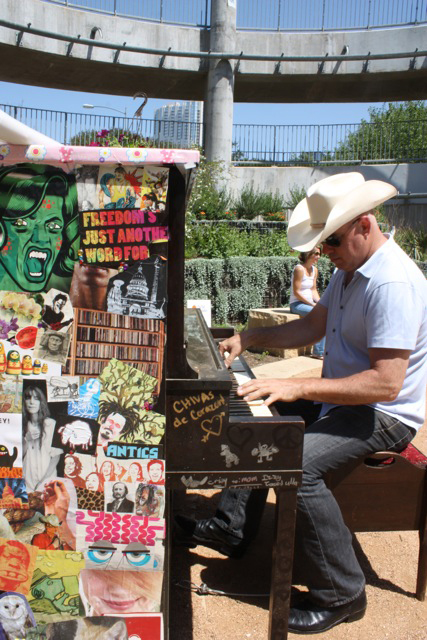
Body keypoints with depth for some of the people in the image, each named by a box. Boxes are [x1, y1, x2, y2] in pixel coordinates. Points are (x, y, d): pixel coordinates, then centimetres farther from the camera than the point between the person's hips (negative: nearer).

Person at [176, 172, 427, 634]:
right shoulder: (350, 269, 7)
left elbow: (386, 383, -32)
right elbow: (311, 326, 14)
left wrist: (299, 387, -34)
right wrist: (247, 339, 4)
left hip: (383, 414, -10)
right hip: (339, 397, 10)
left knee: (297, 465, -29)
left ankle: (341, 595, -8)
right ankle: (231, 528, 19)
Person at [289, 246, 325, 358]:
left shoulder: (314, 269, 12)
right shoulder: (299, 269, -13)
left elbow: (313, 290, 15)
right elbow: (296, 292, -16)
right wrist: (312, 304, -17)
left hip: (309, 302, 8)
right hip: (297, 304, -8)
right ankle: (319, 352, -20)